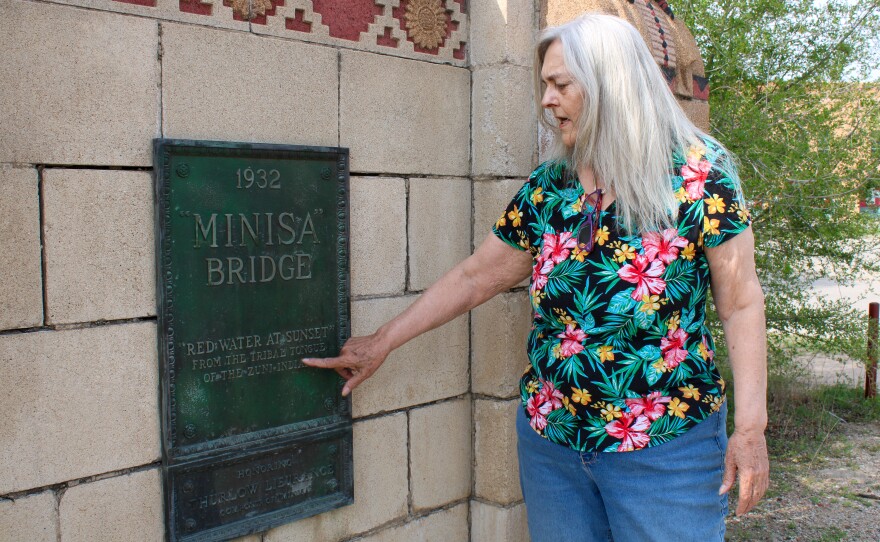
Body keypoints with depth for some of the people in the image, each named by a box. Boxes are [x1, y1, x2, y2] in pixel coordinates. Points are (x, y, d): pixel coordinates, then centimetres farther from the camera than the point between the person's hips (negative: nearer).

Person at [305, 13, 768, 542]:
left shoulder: (697, 173, -7)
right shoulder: (547, 186, 4)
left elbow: (741, 303, -6)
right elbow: (473, 279, 9)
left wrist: (751, 425, -12)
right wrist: (381, 343, 10)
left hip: (667, 446, -3)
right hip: (551, 436, 4)